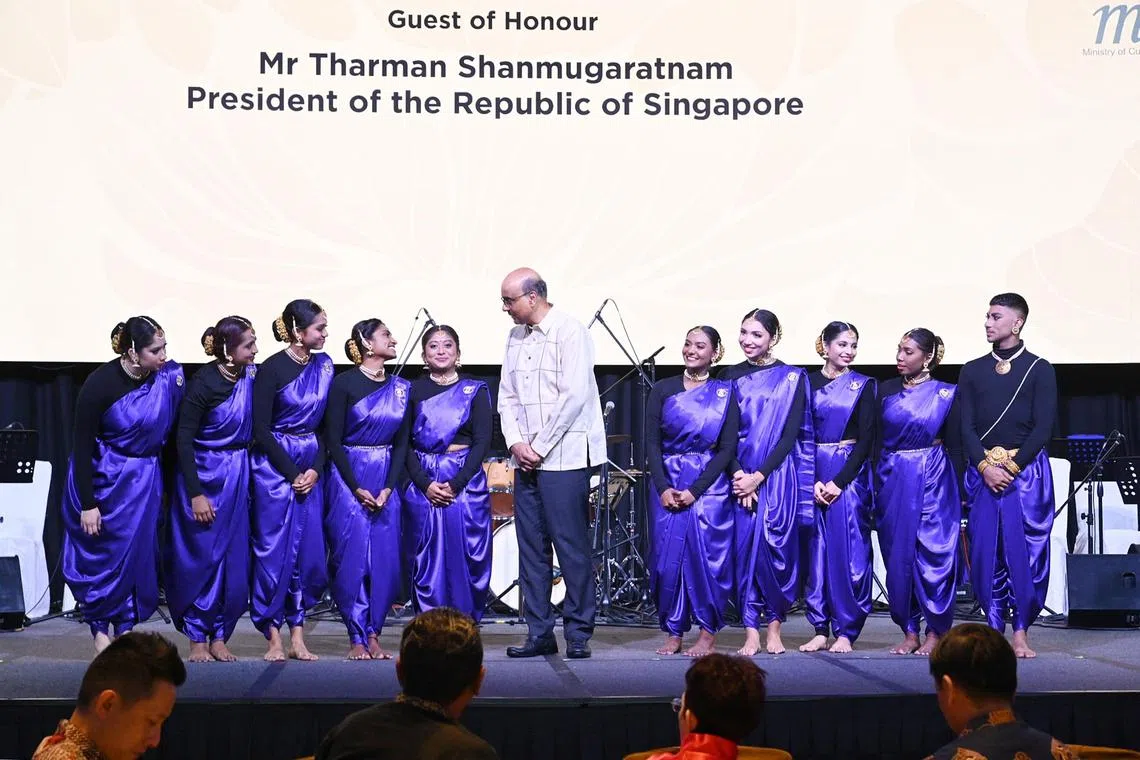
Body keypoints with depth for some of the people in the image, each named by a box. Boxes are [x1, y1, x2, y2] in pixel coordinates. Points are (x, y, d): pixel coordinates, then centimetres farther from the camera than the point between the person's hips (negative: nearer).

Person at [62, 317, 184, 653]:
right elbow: (82, 448, -14)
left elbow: (175, 429, 0)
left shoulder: (169, 375, -11)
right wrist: (87, 504, -16)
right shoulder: (101, 384, -20)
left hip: (144, 480, 4)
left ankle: (126, 628, 16)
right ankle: (100, 627, 19)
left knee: (137, 553, 6)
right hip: (102, 479, -3)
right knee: (102, 556, 4)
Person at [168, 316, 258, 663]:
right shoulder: (204, 383, -16)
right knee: (201, 559, 2)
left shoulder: (251, 375, -1)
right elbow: (184, 439, -14)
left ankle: (219, 637, 16)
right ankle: (197, 639, 13)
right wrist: (195, 494, -15)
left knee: (234, 559, 6)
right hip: (204, 476, -5)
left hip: (238, 477, 5)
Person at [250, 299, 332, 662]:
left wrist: (315, 469, -3)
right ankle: (274, 638, 6)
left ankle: (297, 636, 11)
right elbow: (260, 430, -10)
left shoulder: (323, 365, 6)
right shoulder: (272, 369, -10)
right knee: (273, 550, -2)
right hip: (274, 465, -5)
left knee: (308, 550, 3)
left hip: (310, 467, 5)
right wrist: (292, 473, -10)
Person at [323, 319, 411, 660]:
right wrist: (357, 489, -10)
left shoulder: (400, 387, 9)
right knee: (352, 558, -5)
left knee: (385, 559, 0)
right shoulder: (344, 383, -5)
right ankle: (357, 638, 2)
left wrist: (388, 488, -3)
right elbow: (333, 440, -5)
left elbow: (402, 442, 9)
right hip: (348, 477, -4)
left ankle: (374, 635, 9)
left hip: (387, 480, 4)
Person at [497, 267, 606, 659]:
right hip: (527, 460, 7)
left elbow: (574, 396, -15)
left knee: (571, 546, -5)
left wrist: (539, 447, -13)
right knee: (532, 548, 7)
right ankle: (539, 633, 12)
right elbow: (507, 395, 15)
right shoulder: (516, 337, 15)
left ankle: (578, 633, 3)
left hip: (563, 458, -7)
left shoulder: (570, 332, -8)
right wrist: (516, 442, -2)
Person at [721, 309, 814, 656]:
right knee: (745, 546, -3)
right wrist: (737, 473, -11)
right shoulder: (730, 376, 9)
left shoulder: (792, 378, 3)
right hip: (740, 475, 1)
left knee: (777, 546, -3)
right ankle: (751, 632, 1)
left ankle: (774, 627, 9)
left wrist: (759, 476, -11)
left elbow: (792, 434, -3)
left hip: (778, 475, -1)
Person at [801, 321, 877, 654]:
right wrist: (813, 481, -10)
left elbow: (866, 439, -2)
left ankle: (846, 631, 3)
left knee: (849, 551, -4)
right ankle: (820, 629, 9)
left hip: (851, 474, -2)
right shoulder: (808, 383, 7)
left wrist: (839, 482, -10)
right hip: (813, 475, 2)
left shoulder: (864, 385, 4)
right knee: (817, 550, 2)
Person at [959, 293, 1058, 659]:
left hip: (1027, 471, -3)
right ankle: (993, 629, 6)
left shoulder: (1039, 369, 3)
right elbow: (966, 426, 4)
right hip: (982, 471, 3)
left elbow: (1043, 427, -4)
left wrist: (1012, 468, -12)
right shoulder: (972, 371, 11)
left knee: (1025, 550, -5)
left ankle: (1021, 632, 1)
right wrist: (986, 467, -10)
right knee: (984, 551, 0)